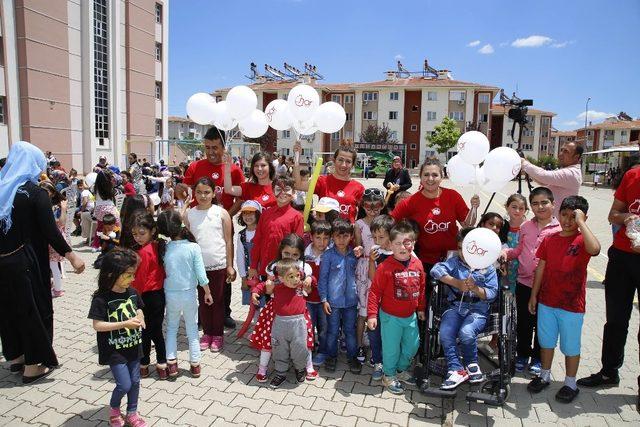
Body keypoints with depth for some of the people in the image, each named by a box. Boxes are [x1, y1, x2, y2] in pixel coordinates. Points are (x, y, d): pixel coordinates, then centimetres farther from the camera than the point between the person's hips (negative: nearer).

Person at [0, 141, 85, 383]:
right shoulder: (36, 193, -13)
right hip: (26, 262, -6)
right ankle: (32, 366, 16)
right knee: (34, 309, 7)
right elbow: (50, 231, -18)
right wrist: (71, 256, -14)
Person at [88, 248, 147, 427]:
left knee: (135, 381, 14)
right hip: (115, 350, -5)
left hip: (133, 346, 5)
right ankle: (113, 408, 30)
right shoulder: (101, 298, -19)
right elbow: (97, 325, -18)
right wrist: (125, 324, -24)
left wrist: (140, 318, -8)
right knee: (124, 385, -2)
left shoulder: (132, 292, -2)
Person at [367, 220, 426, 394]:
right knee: (391, 347, 8)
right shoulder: (385, 266, -19)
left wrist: (421, 308, 16)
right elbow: (375, 291, -17)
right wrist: (372, 315, -18)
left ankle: (402, 369, 44)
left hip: (411, 315, 5)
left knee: (413, 345, 18)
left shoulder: (417, 264, -4)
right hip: (391, 316, -5)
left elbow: (421, 288, 9)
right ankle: (389, 376, 32)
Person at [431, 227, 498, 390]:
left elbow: (492, 294, -3)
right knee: (445, 333, -24)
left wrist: (475, 288, -21)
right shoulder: (455, 262, 6)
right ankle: (456, 370, -8)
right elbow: (436, 269, -12)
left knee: (466, 332, -29)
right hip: (455, 307, 2)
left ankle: (471, 364, 3)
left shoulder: (487, 268, 3)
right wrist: (457, 283, -19)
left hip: (478, 310, -2)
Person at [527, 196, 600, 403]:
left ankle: (570, 384, 29)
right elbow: (541, 268, 6)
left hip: (572, 305, -4)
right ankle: (545, 376, 36)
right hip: (546, 302, 4)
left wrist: (580, 222, -28)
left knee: (570, 346, 11)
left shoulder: (582, 240, -11)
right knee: (546, 341, 18)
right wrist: (533, 296, 8)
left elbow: (595, 249, -36)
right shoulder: (549, 240, 2)